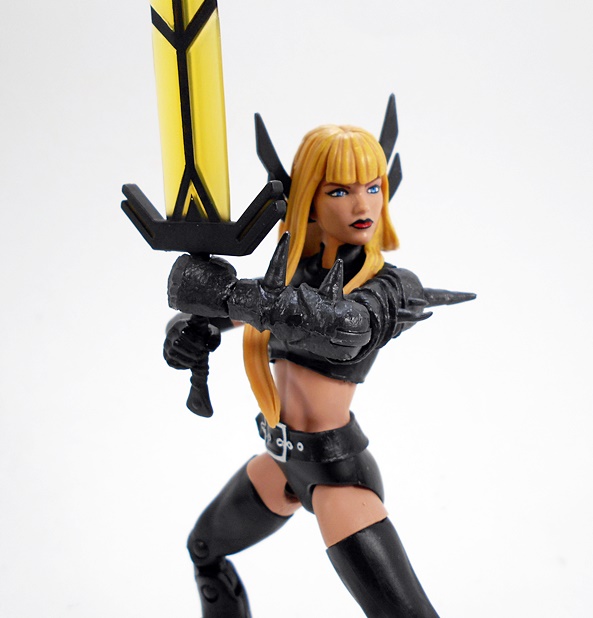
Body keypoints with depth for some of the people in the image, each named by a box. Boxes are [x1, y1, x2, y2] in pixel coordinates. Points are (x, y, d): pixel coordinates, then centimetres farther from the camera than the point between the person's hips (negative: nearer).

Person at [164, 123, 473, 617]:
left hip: (336, 468, -6)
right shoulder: (293, 265, -1)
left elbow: (343, 323, -40)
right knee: (205, 549, 27)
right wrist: (183, 332, -14)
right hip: (285, 458, 7)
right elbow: (202, 301, 9)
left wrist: (227, 293, -33)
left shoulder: (393, 287, -17)